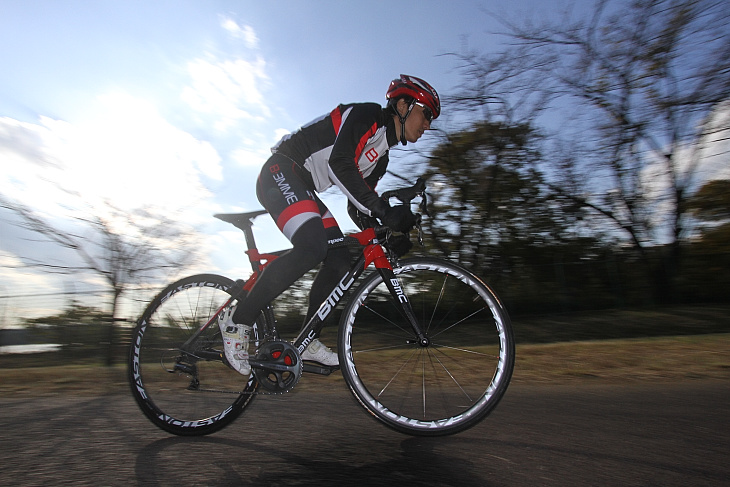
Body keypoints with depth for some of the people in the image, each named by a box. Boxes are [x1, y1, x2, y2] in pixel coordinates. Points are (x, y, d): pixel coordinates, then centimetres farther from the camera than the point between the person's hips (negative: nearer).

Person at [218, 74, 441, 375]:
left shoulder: (381, 156, 17)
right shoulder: (367, 116, -10)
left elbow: (357, 203, 14)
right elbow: (339, 164, -27)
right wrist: (383, 210, -31)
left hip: (304, 189, 9)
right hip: (281, 173, -9)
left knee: (340, 262, -5)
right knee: (311, 248, -30)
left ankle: (307, 342, 5)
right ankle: (238, 319, -16)